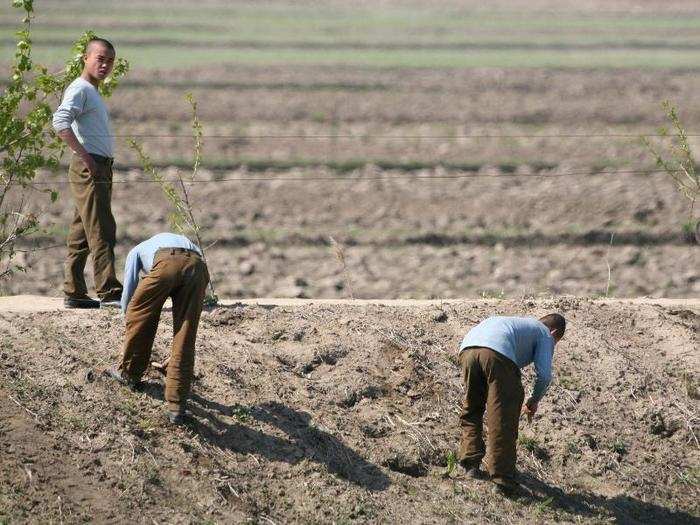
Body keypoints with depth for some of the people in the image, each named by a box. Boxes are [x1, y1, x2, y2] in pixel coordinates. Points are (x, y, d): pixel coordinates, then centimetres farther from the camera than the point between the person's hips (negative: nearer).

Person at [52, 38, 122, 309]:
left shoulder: (93, 92, 22)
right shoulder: (80, 89, -9)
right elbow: (60, 122, -24)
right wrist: (84, 155, -23)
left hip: (100, 169, 10)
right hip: (89, 168, -10)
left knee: (81, 234, 10)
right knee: (101, 232, -12)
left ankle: (74, 293, 12)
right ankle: (109, 292, -14)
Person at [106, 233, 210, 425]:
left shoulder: (137, 251, 38)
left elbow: (128, 294, 28)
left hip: (166, 264, -3)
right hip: (198, 267, 3)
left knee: (139, 316, 22)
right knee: (185, 340, 8)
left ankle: (129, 373, 35)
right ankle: (177, 407, 6)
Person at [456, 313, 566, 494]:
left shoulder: (520, 323, 43)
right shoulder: (545, 335, 24)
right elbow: (544, 374, 9)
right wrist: (534, 401, 25)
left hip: (467, 348, 6)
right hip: (497, 353, -6)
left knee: (471, 410, 23)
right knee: (503, 420, -2)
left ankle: (470, 463, 16)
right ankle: (502, 478, -4)